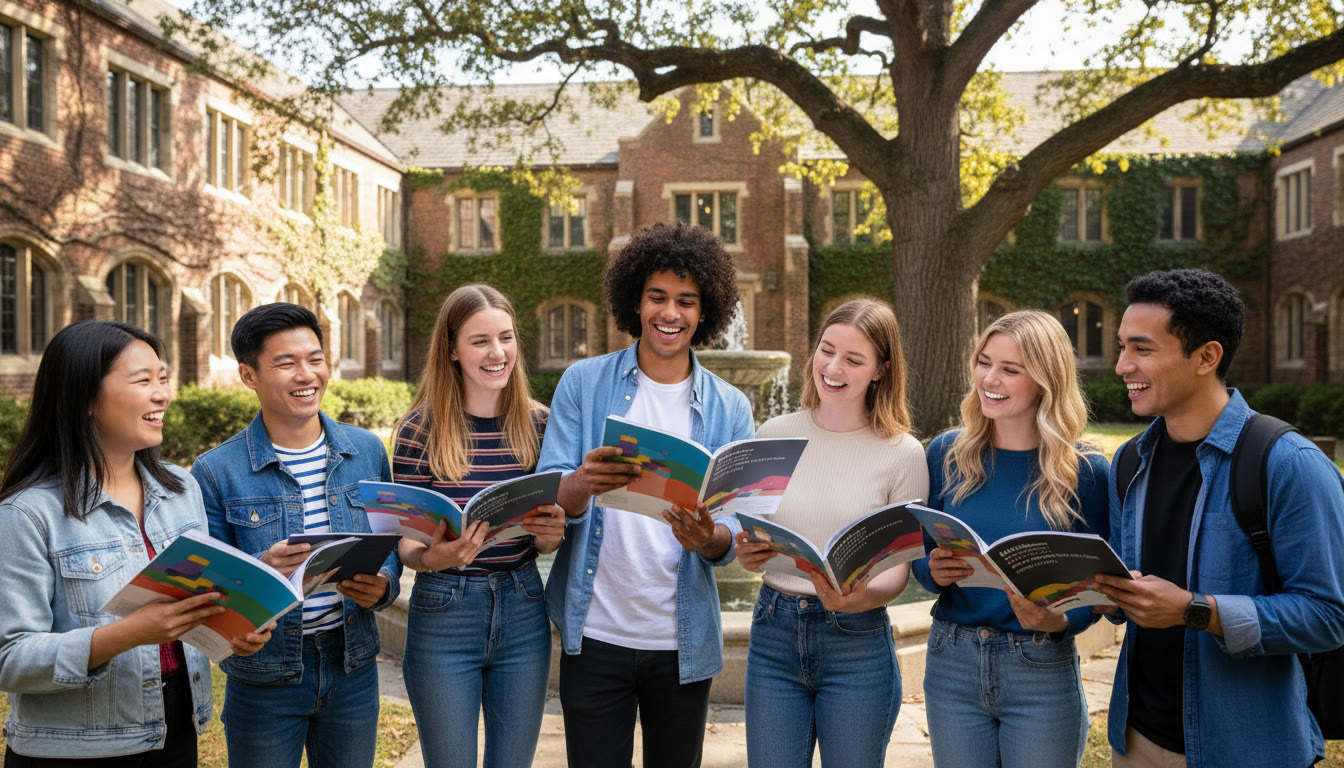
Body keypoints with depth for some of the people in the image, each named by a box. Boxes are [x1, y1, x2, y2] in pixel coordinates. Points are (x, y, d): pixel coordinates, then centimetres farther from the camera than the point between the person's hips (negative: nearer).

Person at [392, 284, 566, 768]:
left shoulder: (538, 424, 1)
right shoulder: (421, 430, -8)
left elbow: (543, 540, 8)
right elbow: (404, 540, -4)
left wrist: (551, 535, -15)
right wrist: (431, 557, -26)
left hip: (523, 617, 3)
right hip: (443, 618, -3)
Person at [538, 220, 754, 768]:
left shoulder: (729, 409, 2)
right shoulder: (584, 383, -1)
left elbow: (734, 530, 0)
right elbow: (546, 502, -6)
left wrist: (709, 539, -23)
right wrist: (582, 485, -29)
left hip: (684, 641, 2)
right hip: (595, 635, -1)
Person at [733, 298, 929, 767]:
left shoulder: (903, 454, -6)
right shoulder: (774, 434, 2)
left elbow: (900, 568, -4)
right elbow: (750, 533, 9)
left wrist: (863, 598, -24)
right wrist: (746, 554, -13)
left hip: (858, 644, -2)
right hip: (774, 633, 2)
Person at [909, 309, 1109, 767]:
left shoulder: (1085, 472, -7)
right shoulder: (947, 454, 0)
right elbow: (921, 556, 7)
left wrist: (1059, 621, -22)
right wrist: (935, 571, -15)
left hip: (1042, 673, -2)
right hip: (951, 664, 2)